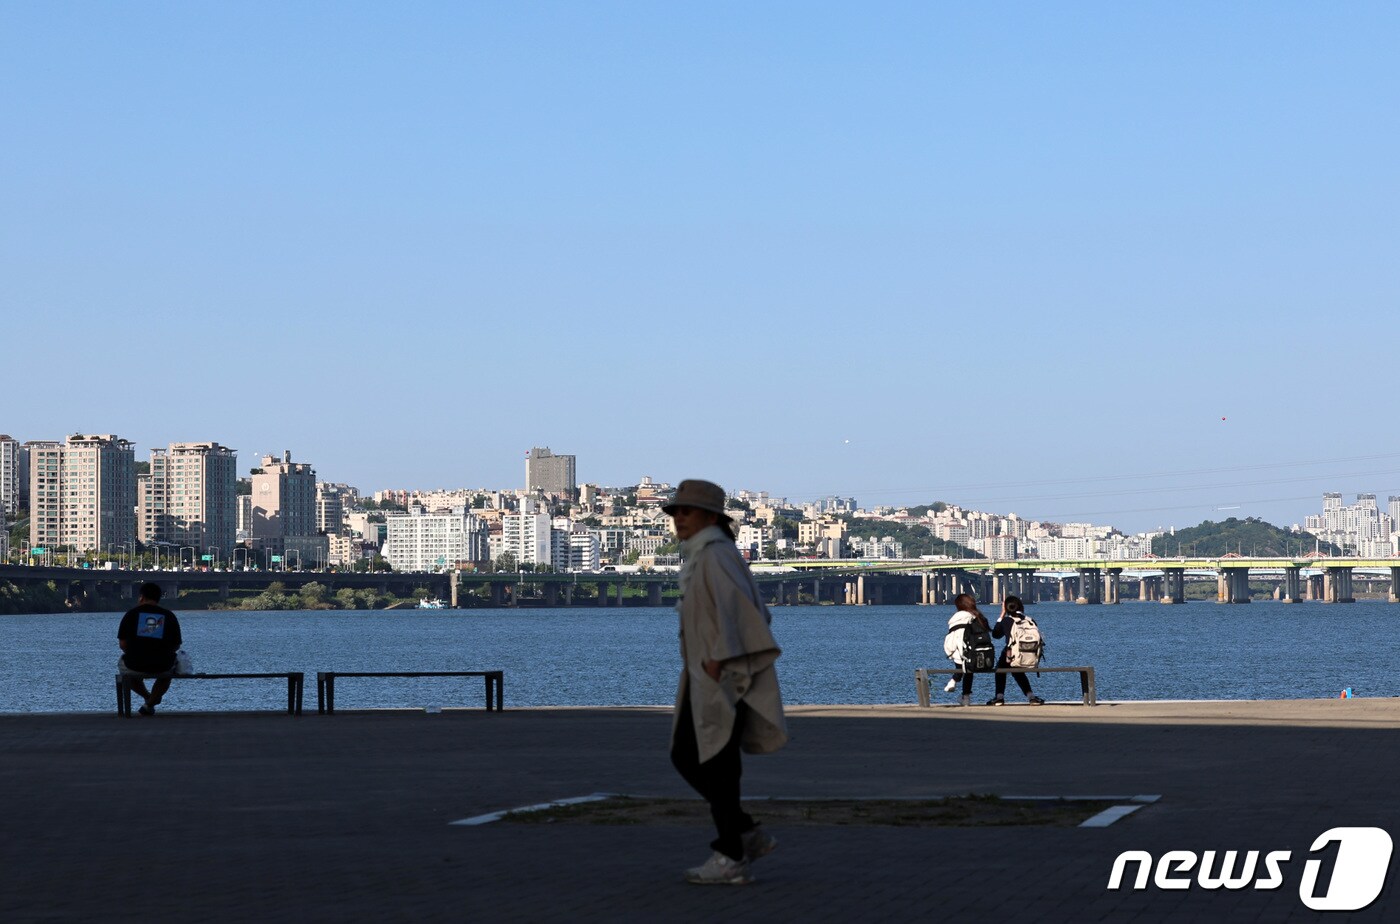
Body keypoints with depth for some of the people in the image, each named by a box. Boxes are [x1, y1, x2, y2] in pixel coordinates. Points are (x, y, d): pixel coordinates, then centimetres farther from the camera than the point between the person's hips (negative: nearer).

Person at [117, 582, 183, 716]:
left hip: (135, 665, -1)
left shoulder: (132, 613, 1)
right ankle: (150, 705, 28)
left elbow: (122, 644, 0)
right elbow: (176, 646, 7)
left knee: (122, 663, 35)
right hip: (162, 665, 1)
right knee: (169, 667, 38)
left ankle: (148, 697, 37)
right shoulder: (169, 616, 6)